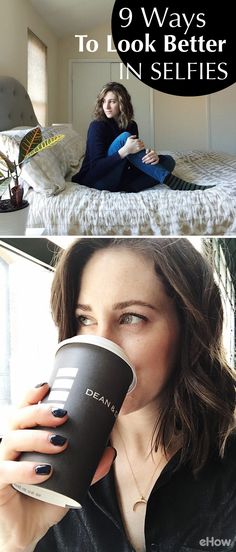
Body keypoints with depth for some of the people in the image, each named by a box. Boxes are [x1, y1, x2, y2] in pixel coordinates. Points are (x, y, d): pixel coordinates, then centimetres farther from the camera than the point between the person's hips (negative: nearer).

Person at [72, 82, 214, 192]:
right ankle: (173, 182, -32)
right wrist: (125, 151, -31)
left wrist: (151, 156, -19)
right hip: (95, 179, -6)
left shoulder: (131, 125, 7)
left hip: (118, 178, 6)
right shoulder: (97, 126, -10)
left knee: (168, 160, -5)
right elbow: (96, 166, -19)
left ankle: (128, 188, -29)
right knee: (124, 138, -26)